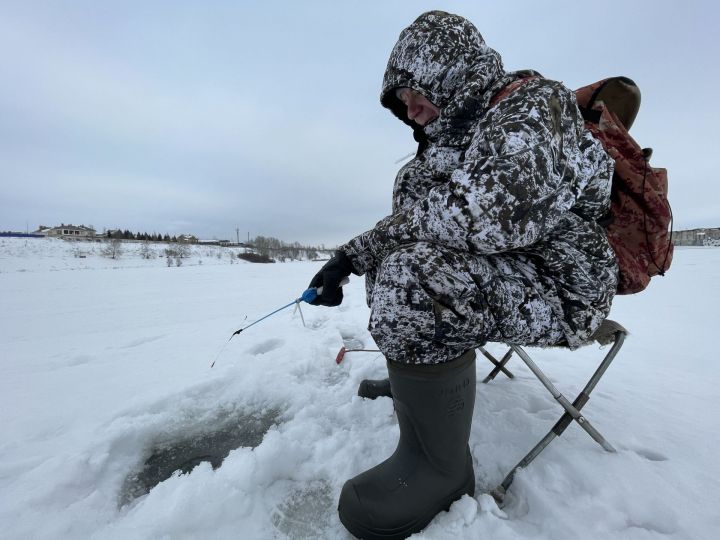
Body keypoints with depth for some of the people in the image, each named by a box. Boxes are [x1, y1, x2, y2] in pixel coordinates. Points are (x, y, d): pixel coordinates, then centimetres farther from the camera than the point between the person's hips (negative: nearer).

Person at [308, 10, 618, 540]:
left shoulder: (535, 104, -12)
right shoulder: (459, 131, 13)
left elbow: (496, 215, -31)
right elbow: (414, 223, 8)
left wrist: (412, 204, -13)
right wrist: (348, 257, -2)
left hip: (553, 288, -8)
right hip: (495, 274, 9)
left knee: (411, 284, -32)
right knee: (386, 257, 14)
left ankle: (441, 469, -10)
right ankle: (409, 375, 23)